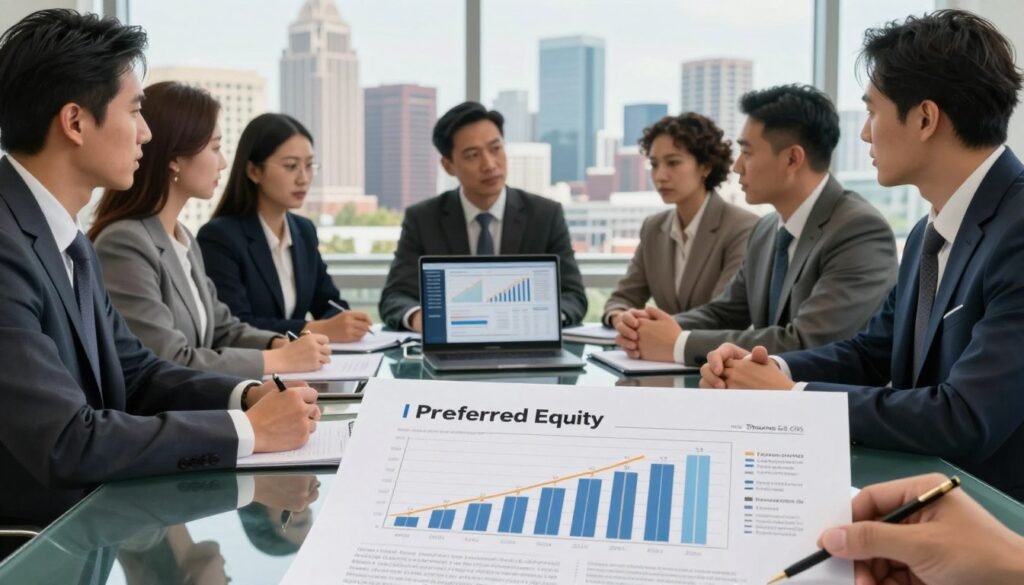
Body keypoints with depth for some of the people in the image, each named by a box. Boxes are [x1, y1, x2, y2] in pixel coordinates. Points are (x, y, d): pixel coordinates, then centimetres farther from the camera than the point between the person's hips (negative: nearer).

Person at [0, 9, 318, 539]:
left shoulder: (62, 235, 7)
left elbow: (132, 371, 12)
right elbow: (66, 444, -27)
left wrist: (247, 395, -6)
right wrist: (248, 429, -19)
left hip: (90, 511, 8)